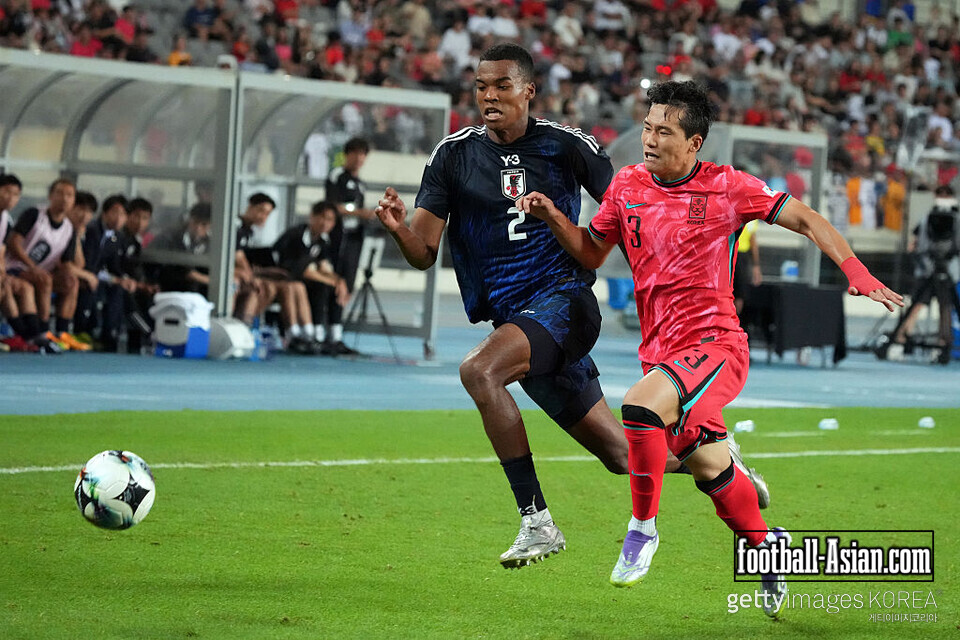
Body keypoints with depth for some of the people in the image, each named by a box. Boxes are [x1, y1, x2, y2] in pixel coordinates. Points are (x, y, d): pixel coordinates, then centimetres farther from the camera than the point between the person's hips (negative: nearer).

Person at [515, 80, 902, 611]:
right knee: (710, 471, 11)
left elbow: (806, 220, 0)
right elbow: (592, 252, 18)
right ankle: (767, 543, 37)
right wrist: (551, 215, 1)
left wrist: (855, 271, -12)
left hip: (715, 344, -6)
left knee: (640, 406, -30)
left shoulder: (726, 187, -6)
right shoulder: (627, 185, 6)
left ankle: (643, 526, -12)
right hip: (661, 352, 6)